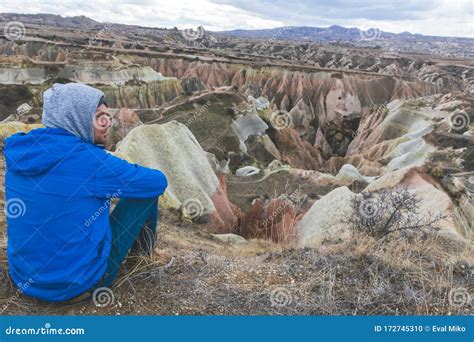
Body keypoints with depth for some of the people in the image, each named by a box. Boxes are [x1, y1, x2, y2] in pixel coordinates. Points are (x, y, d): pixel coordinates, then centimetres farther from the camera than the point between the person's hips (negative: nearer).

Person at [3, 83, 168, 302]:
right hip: (79, 282, -7)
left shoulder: (18, 151, -4)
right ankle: (141, 247, 30)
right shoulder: (87, 159, -24)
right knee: (147, 190, 1)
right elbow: (159, 181, -12)